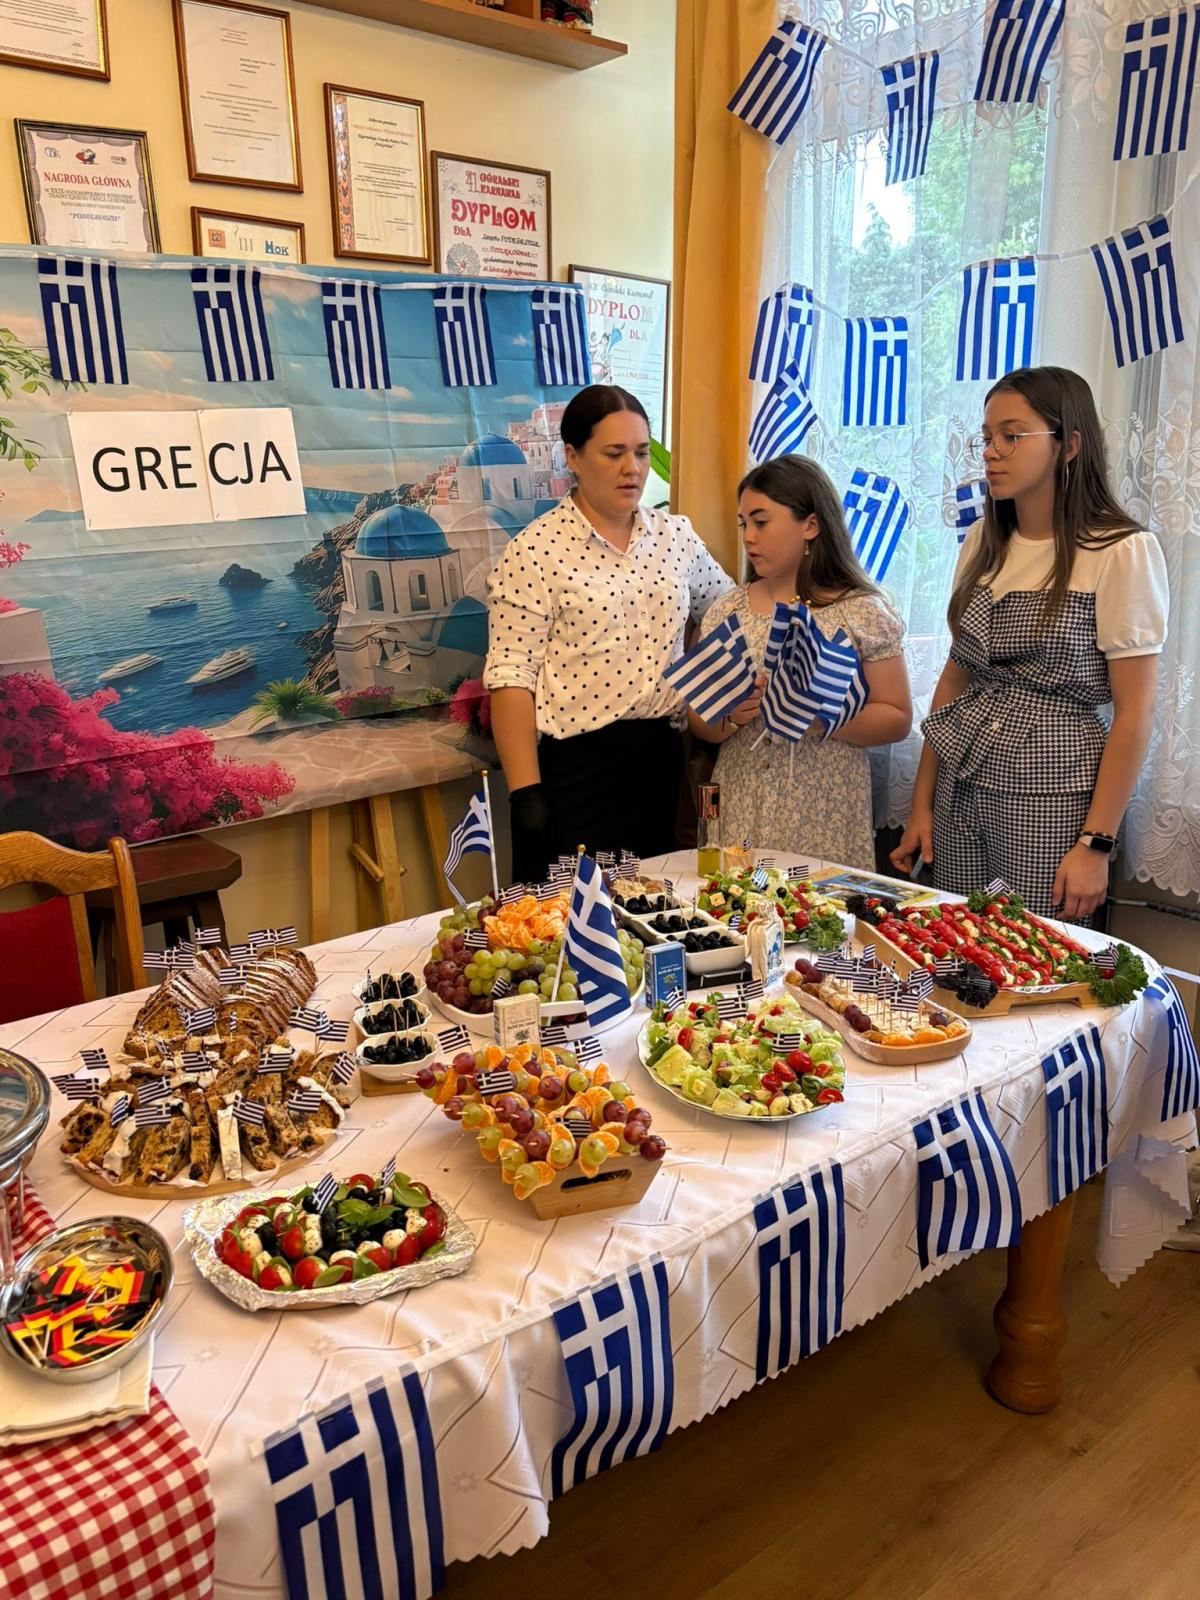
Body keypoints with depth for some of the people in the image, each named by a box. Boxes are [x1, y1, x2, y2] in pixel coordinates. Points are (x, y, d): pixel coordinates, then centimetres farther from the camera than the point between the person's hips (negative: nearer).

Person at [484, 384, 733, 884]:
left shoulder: (675, 535, 8)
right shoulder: (536, 550, -8)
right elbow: (511, 677, -11)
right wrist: (526, 794, -17)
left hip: (659, 761, 5)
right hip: (572, 764, -5)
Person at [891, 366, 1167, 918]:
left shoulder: (1122, 551, -10)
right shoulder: (983, 542, 7)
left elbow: (1134, 712, -11)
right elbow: (954, 676, 10)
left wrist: (1096, 844, -13)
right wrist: (922, 804, 9)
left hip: (1050, 796, -5)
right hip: (960, 786, 5)